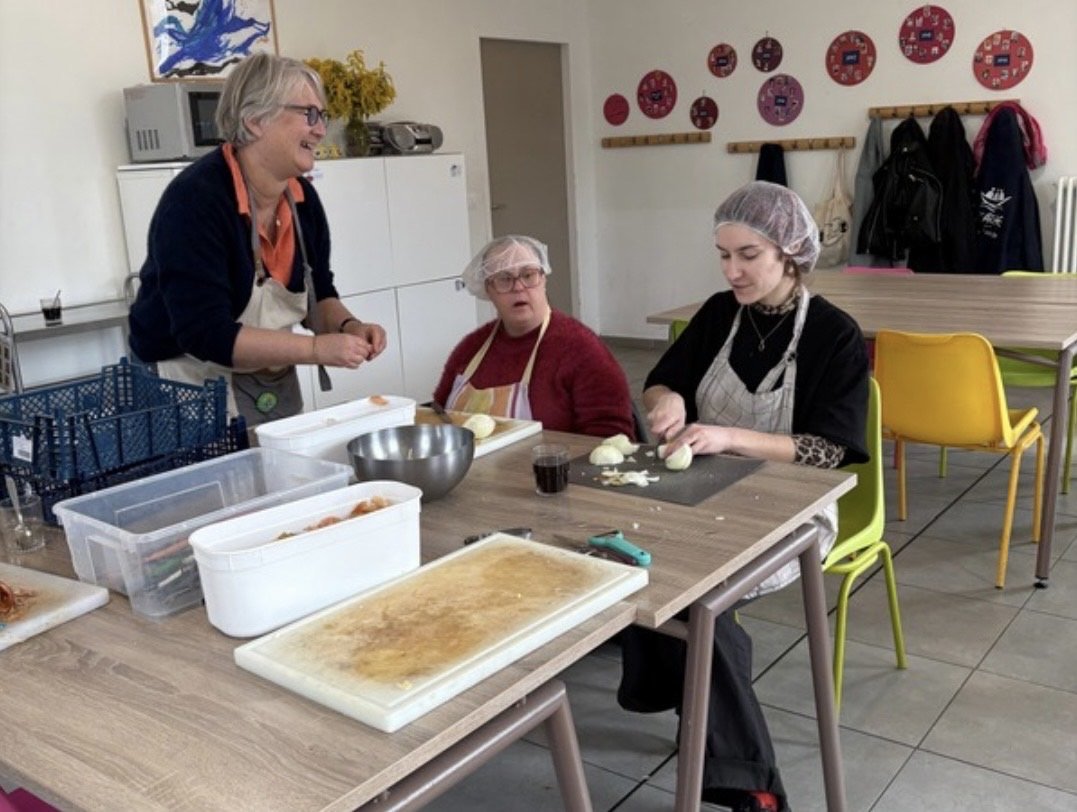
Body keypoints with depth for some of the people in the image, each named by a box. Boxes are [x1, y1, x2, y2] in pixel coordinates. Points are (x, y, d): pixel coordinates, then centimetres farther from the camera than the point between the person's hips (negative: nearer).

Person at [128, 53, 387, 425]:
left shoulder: (302, 197, -1)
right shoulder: (195, 199, -22)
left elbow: (318, 294, 10)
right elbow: (206, 334, -27)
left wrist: (348, 326, -11)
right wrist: (317, 349, -27)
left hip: (278, 391, 7)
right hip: (197, 394, -7)